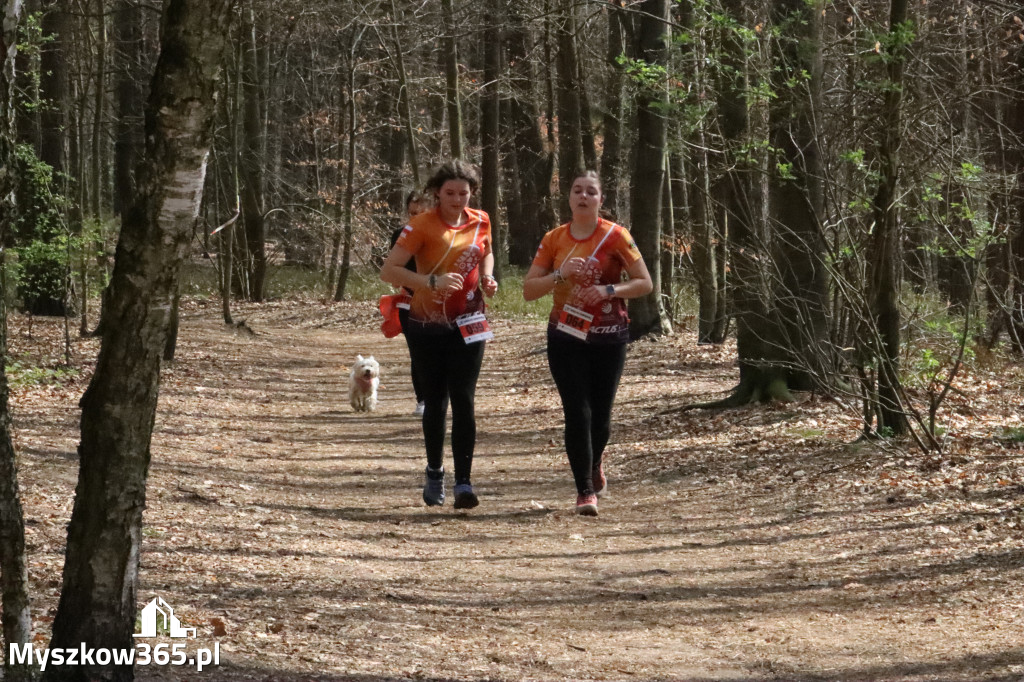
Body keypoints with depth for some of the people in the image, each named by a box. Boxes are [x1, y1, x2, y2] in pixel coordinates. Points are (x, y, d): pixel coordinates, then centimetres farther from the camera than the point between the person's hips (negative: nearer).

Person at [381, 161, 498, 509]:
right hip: (428, 327, -2)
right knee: (435, 402, 8)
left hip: (467, 325, 2)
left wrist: (487, 278, 1)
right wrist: (432, 281, -28)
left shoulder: (480, 222, 3)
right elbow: (388, 270, -16)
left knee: (463, 401, -9)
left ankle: (464, 483, -12)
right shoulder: (422, 225, -10)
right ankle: (435, 473, 29)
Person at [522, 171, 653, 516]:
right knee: (577, 413, -8)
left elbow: (644, 283, -2)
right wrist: (560, 274, -15)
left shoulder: (615, 236, -4)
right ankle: (585, 490, -2)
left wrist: (609, 290, -19)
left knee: (600, 414, 8)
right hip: (566, 338, 1)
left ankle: (593, 466, 38)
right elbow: (528, 290, 2)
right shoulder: (554, 240, 3)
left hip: (608, 337, -1)